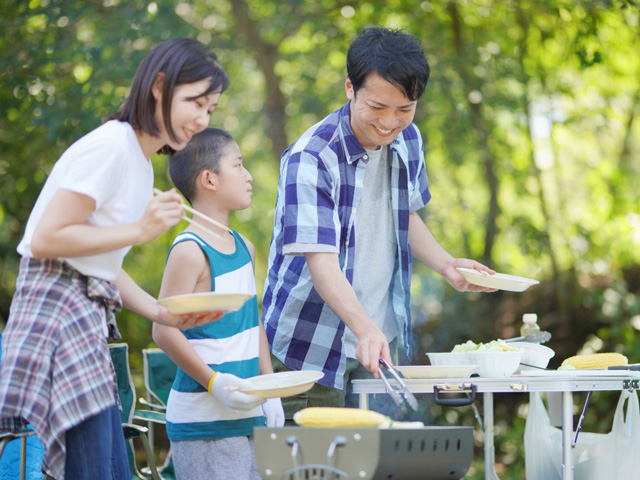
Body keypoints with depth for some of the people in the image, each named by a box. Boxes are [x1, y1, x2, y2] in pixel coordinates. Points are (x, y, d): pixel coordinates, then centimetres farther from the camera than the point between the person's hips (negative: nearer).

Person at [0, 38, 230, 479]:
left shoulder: (141, 163, 19)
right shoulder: (111, 145, -11)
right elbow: (45, 239, -16)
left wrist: (163, 314, 10)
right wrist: (140, 230, -13)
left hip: (89, 320, 10)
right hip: (57, 308, -10)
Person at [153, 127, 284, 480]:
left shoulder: (245, 248, 14)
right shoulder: (190, 252, -13)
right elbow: (165, 330, -17)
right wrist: (214, 383, -20)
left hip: (249, 415, 8)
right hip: (204, 420, -8)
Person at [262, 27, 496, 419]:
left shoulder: (407, 141, 2)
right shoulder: (311, 159, -20)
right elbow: (321, 262, -28)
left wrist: (447, 265, 4)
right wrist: (365, 330, -42)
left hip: (384, 342, 6)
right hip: (312, 347, -6)